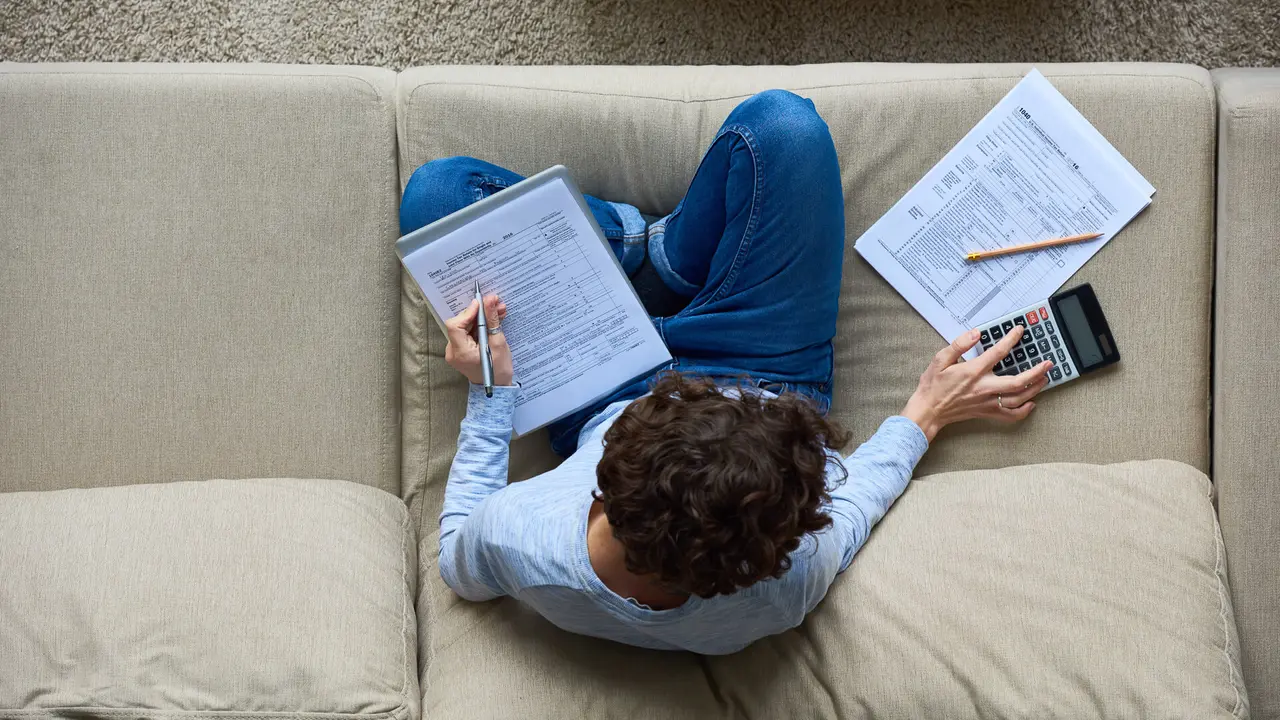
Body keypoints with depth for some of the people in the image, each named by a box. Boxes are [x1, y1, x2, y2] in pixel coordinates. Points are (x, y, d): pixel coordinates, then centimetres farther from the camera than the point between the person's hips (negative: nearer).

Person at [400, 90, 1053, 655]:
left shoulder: (514, 541, -42)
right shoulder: (796, 571, -43)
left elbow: (458, 563, -15)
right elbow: (855, 494, -16)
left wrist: (491, 394, -15)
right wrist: (928, 412, -7)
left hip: (599, 403, 1)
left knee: (437, 189, -4)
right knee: (783, 122, -16)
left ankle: (627, 240, 23)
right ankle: (673, 258, 18)